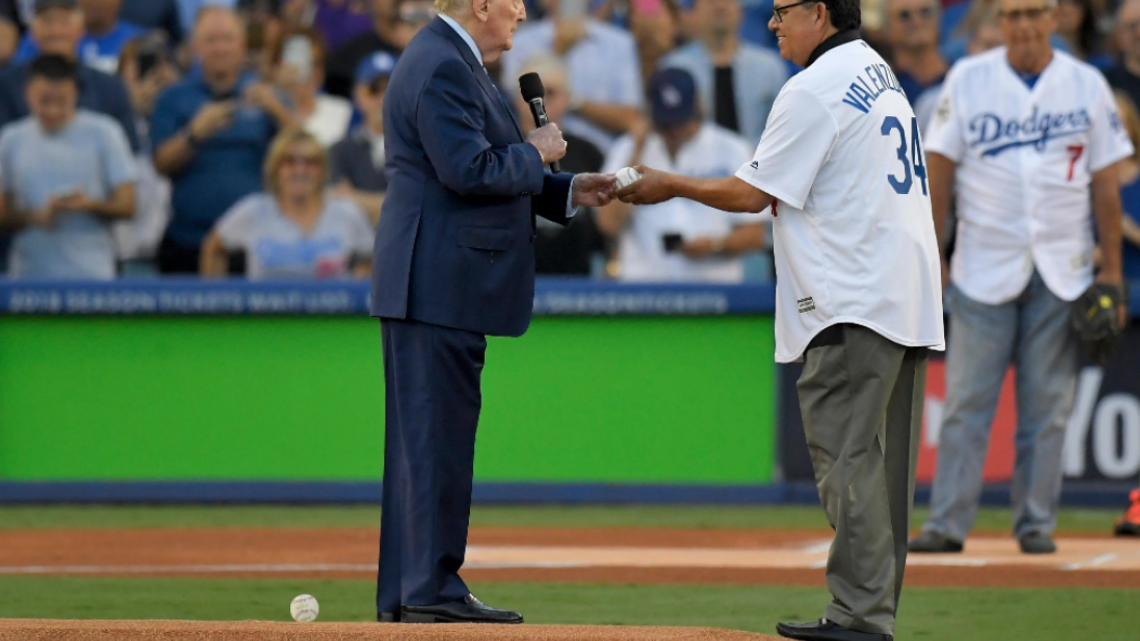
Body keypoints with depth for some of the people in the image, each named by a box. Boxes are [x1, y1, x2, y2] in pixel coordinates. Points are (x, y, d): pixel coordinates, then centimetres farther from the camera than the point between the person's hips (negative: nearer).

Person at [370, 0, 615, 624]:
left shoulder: (452, 61, 20)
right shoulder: (443, 69, -15)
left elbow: (494, 174, 24)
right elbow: (472, 170, -23)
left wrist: (568, 191, 16)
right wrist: (535, 152, -8)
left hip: (434, 286, 11)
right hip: (439, 285, -11)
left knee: (424, 438, 11)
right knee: (437, 435, -8)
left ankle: (404, 595, 13)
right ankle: (432, 589, -7)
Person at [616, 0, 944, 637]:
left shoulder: (815, 90, -11)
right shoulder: (881, 73, 17)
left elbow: (752, 194, -8)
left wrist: (672, 186, 4)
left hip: (855, 308, -9)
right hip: (911, 299, 9)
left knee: (847, 455, -9)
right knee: (884, 460, 9)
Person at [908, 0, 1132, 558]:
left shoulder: (1087, 86, 4)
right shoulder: (968, 81, 2)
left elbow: (1105, 182, 5)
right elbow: (940, 168, 3)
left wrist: (1112, 271, 2)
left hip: (1062, 273, 1)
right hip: (985, 267, -1)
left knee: (1048, 404, 3)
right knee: (967, 400, -3)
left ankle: (1037, 522, 11)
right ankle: (947, 523, -2)